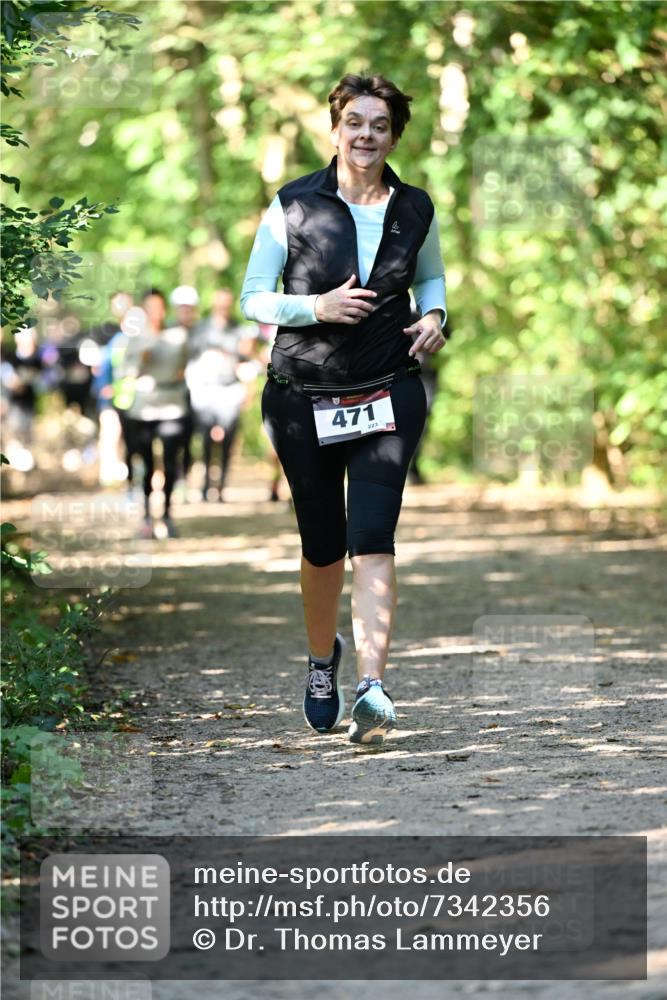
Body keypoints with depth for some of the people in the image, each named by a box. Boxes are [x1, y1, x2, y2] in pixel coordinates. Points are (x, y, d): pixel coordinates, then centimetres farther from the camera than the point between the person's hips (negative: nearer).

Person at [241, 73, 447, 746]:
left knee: (372, 539, -15)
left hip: (389, 394, 0)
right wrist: (318, 307, -18)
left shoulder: (415, 210, 4)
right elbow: (253, 299, -1)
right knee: (323, 545, 9)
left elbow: (431, 276, 24)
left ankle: (372, 689, -24)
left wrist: (434, 317, 2)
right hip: (303, 397, 0)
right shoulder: (293, 205, -3)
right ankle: (322, 659, 37)